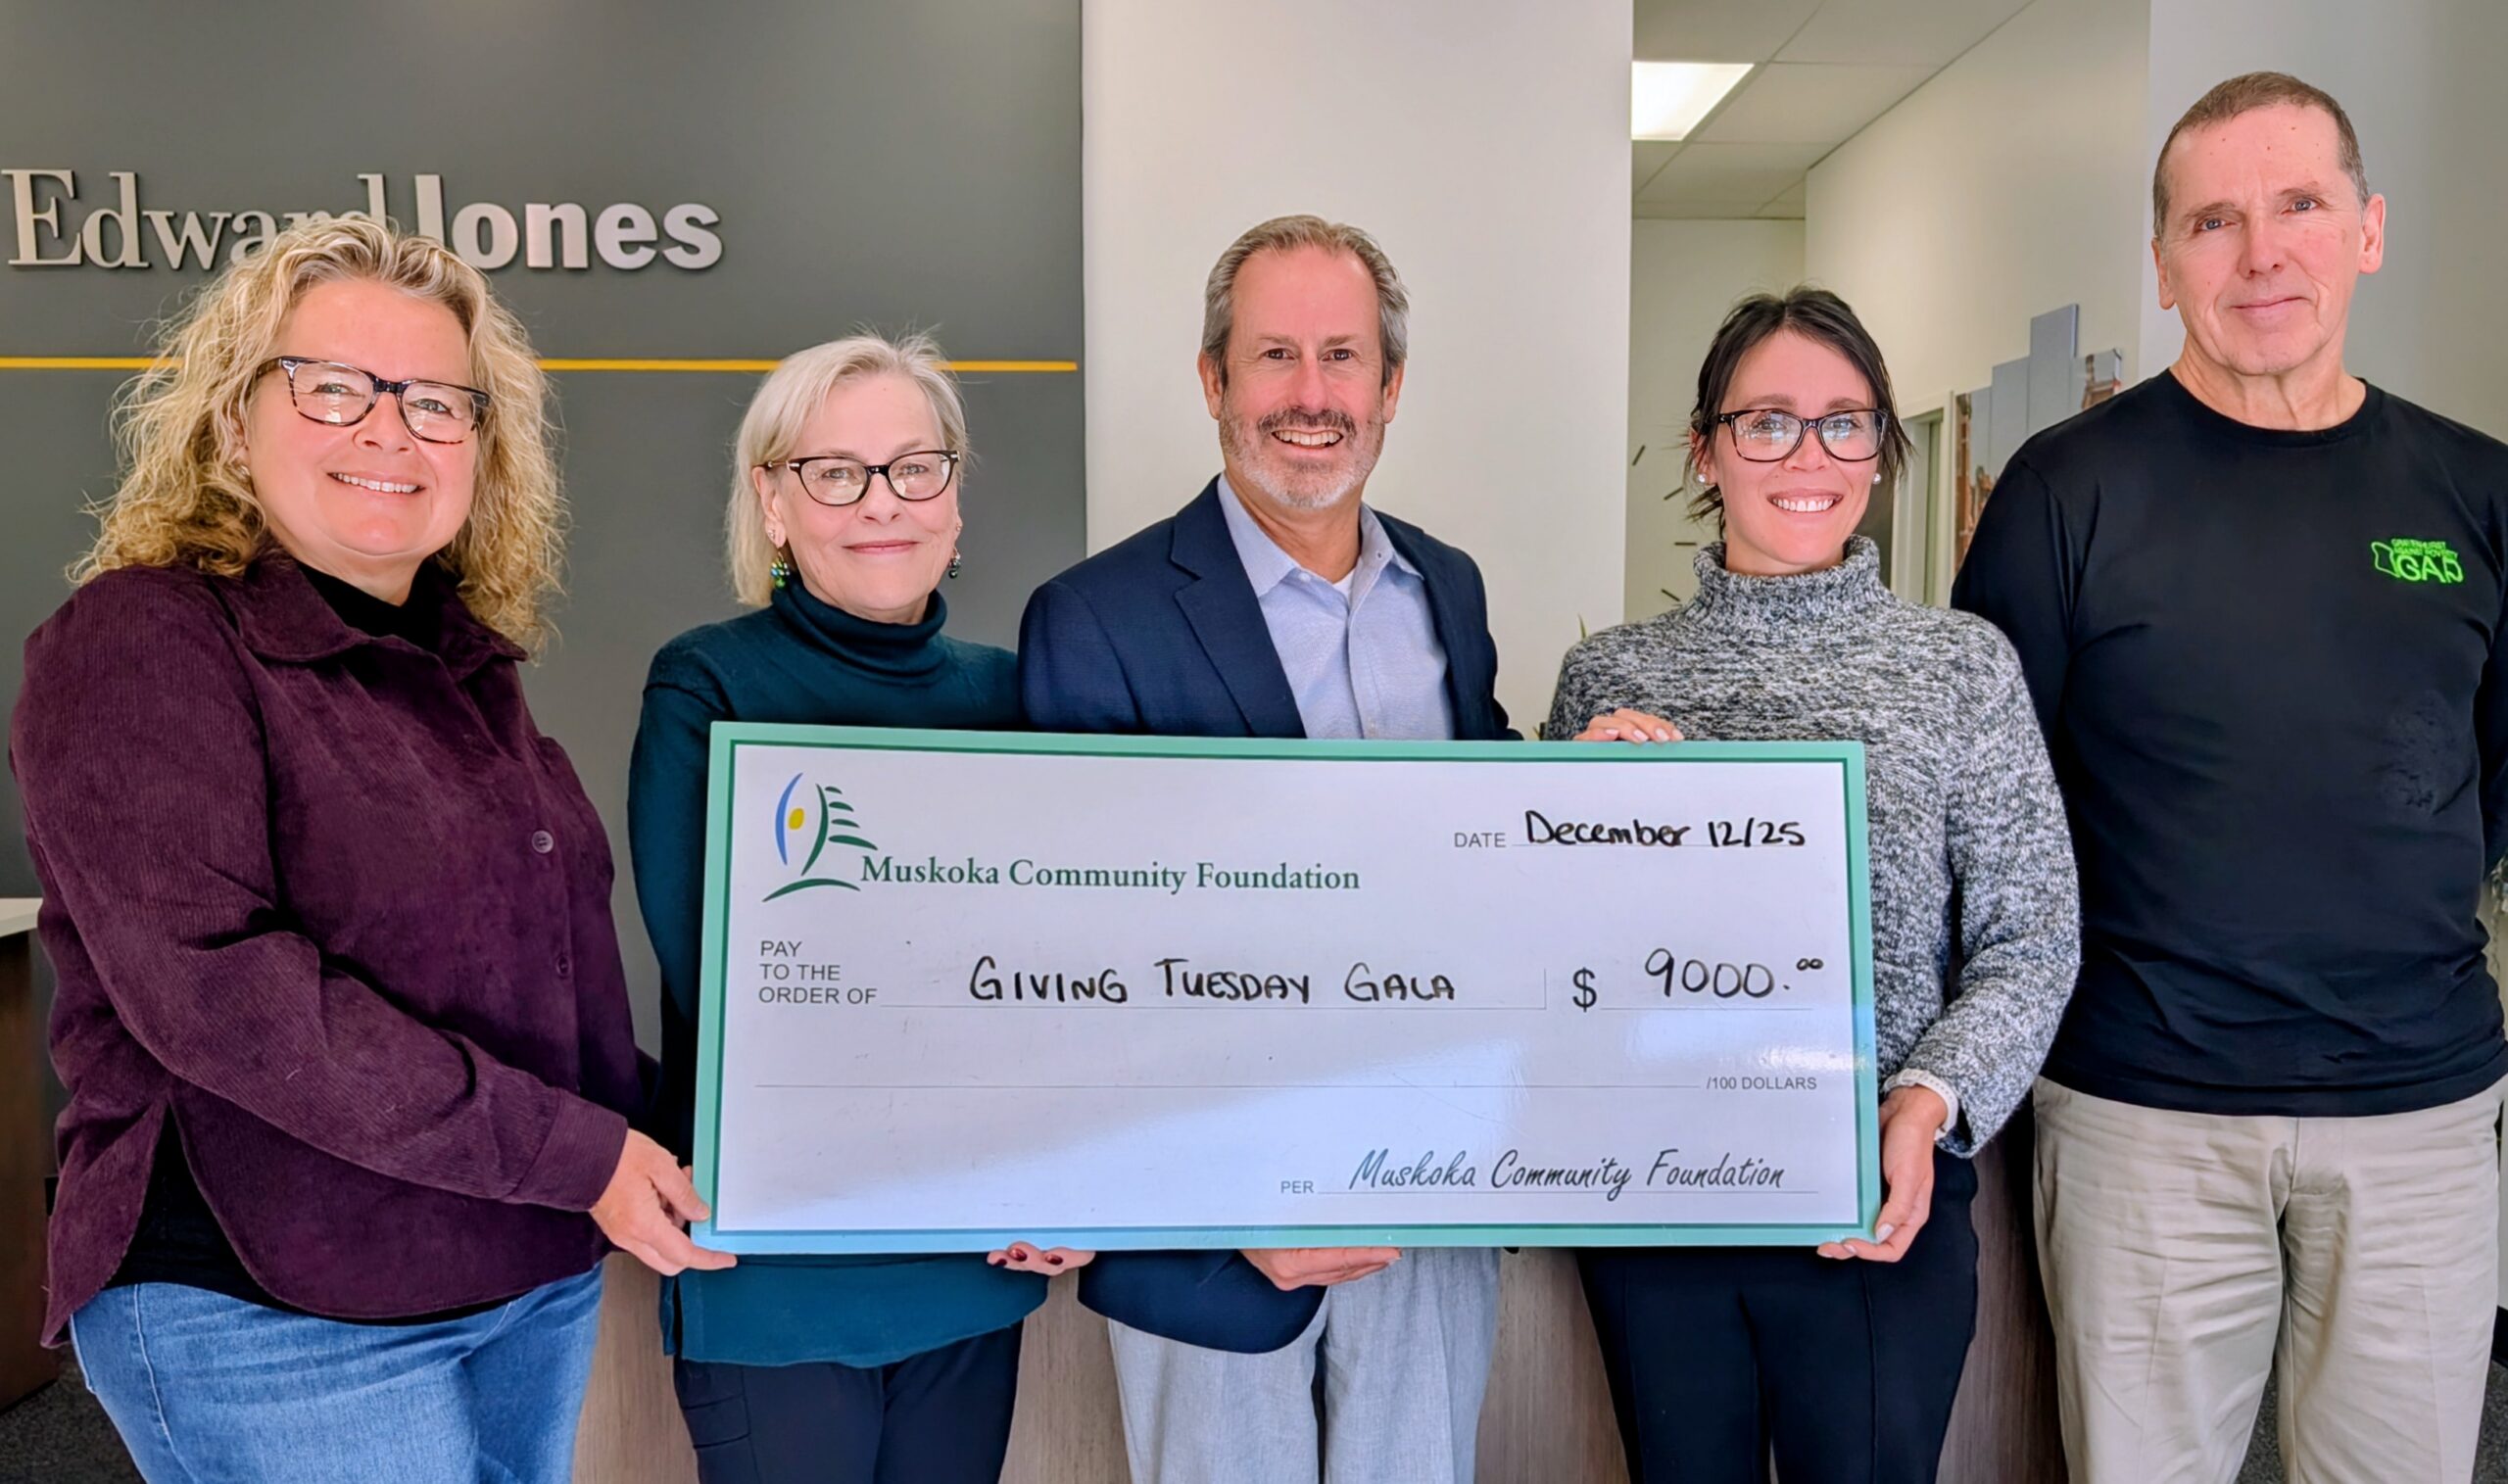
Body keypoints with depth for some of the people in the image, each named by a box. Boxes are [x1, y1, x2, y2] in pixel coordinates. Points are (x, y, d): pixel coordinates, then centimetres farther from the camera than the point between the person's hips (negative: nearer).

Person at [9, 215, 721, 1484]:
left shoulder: (466, 662, 10)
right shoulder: (141, 643, -12)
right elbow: (215, 988, -23)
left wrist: (652, 1141, 8)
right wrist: (573, 1152, -22)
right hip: (270, 1323, -7)